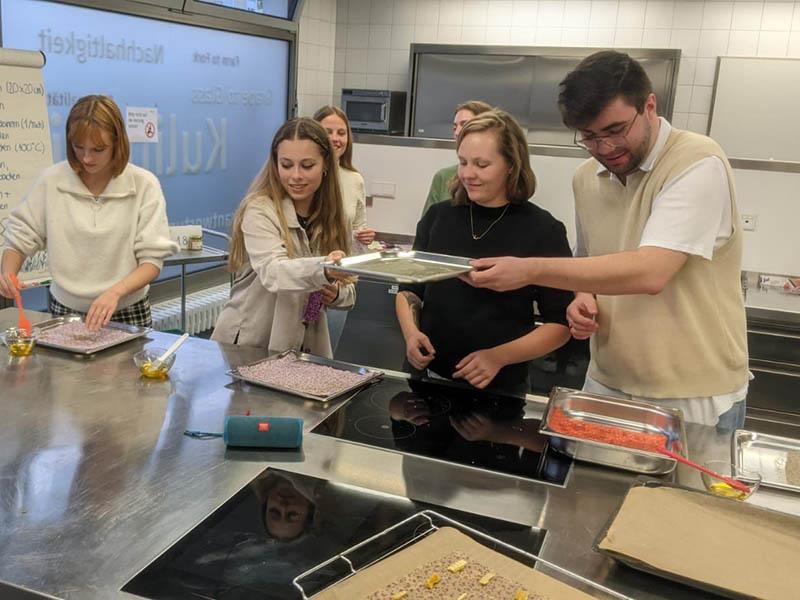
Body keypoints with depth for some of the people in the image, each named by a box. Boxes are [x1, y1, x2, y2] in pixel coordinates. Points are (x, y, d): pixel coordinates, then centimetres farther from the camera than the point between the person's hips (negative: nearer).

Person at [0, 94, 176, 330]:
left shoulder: (143, 184, -7)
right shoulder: (51, 180, -1)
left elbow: (152, 259, -7)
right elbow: (20, 237, 9)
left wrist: (115, 291, -23)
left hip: (128, 313, -2)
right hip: (65, 312, 2)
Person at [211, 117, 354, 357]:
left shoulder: (331, 217, 5)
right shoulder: (259, 211, -10)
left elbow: (346, 290, 12)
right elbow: (272, 272, -27)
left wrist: (338, 293, -10)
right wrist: (322, 269, -45)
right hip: (248, 346, -5)